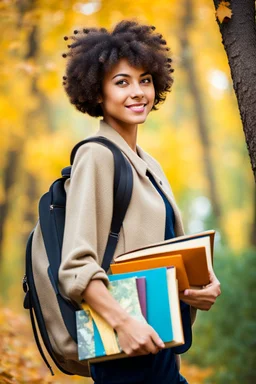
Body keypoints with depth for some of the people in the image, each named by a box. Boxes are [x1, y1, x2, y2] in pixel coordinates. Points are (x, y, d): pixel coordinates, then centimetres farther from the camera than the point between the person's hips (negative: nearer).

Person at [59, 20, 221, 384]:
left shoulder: (150, 165, 14)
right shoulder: (96, 156, -10)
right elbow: (76, 265, -18)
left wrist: (207, 282, -1)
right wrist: (123, 323, -28)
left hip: (160, 345, 8)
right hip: (125, 353, -8)